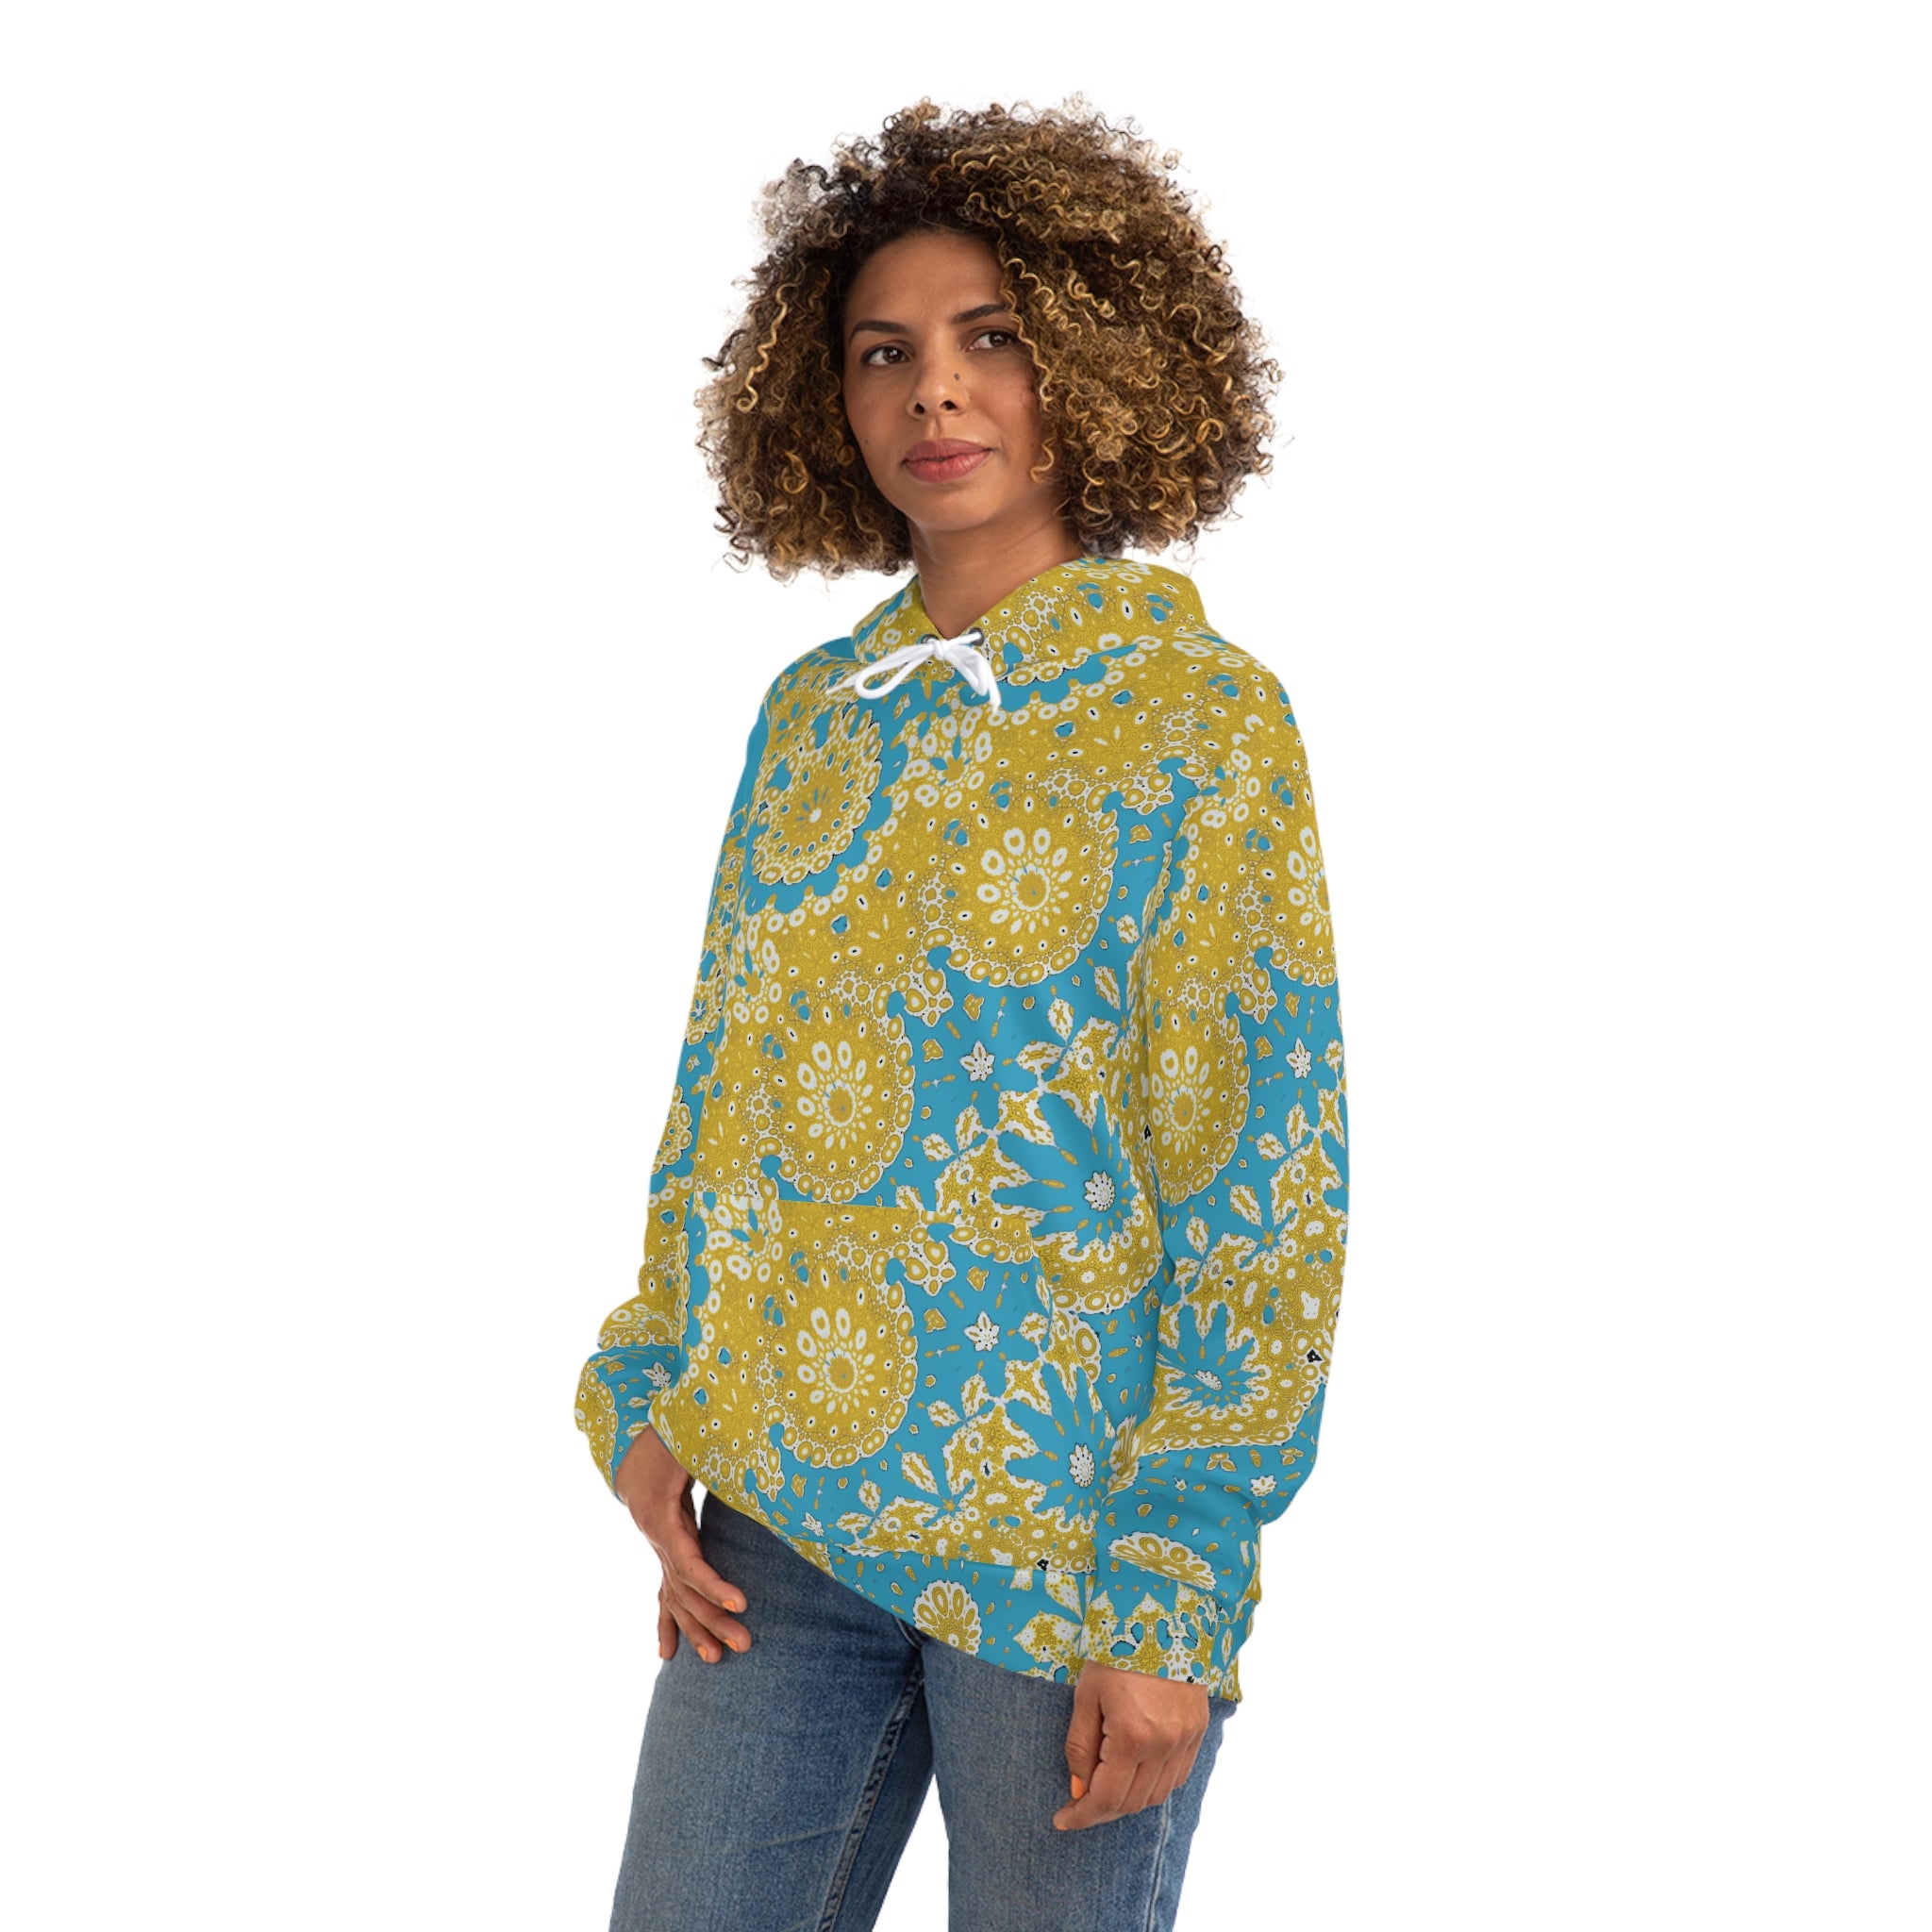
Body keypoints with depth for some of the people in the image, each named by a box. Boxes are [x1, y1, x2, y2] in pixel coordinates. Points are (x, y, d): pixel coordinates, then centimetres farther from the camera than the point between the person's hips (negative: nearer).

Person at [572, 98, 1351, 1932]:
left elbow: (1265, 1180, -10)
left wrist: (1174, 1590, -13)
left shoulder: (1198, 714, -6)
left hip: (1062, 1539, -4)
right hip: (779, 1515, 5)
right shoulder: (812, 711, 10)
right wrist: (651, 1404, 3)